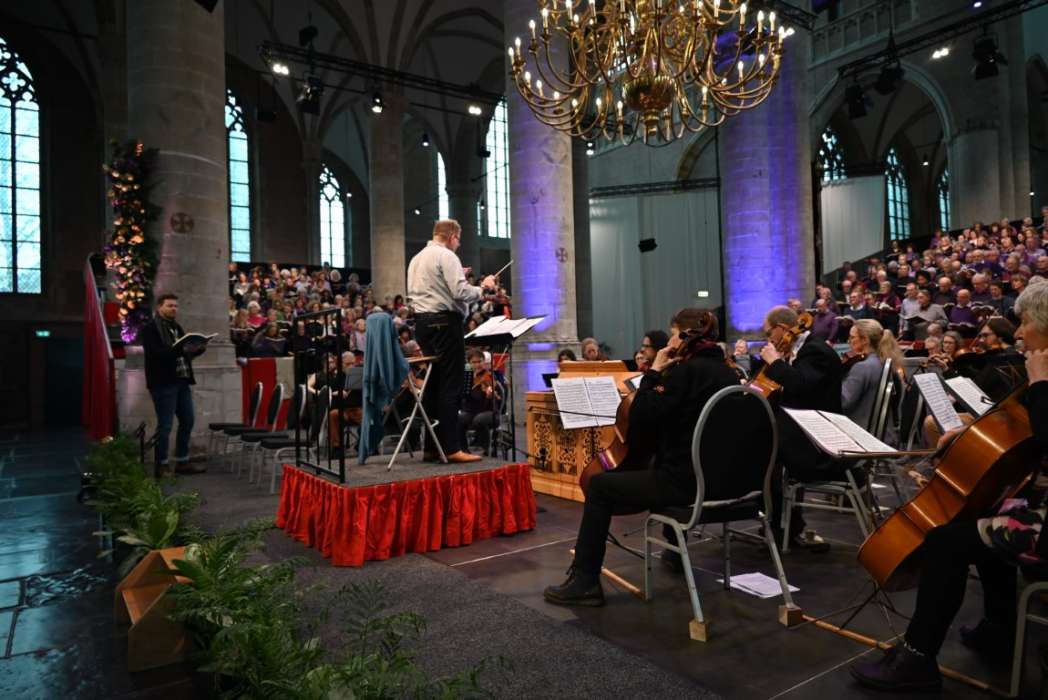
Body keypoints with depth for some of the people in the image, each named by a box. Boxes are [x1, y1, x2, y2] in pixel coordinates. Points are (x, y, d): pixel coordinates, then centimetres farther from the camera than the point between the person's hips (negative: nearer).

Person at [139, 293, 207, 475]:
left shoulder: (176, 327, 17)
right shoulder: (149, 329, -6)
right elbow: (156, 354, -20)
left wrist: (199, 348, -1)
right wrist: (181, 349, -30)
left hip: (182, 382, 8)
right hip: (163, 383, -8)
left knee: (187, 421, 10)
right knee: (165, 425, -3)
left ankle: (182, 462, 19)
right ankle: (161, 466, 8)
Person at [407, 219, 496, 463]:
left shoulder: (416, 259, 17)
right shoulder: (447, 256, -9)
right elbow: (461, 293, -18)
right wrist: (483, 287, -1)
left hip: (422, 322, 9)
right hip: (445, 323, -8)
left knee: (432, 384, 11)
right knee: (450, 386, -7)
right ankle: (452, 448, -6)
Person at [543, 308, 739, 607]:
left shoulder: (686, 370, -16)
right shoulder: (726, 371, 10)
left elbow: (639, 418, -17)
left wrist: (654, 371, -8)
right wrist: (665, 375, 11)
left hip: (688, 482, -9)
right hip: (720, 479, 9)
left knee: (599, 486, 4)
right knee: (662, 468, 37)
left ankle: (584, 580, 10)